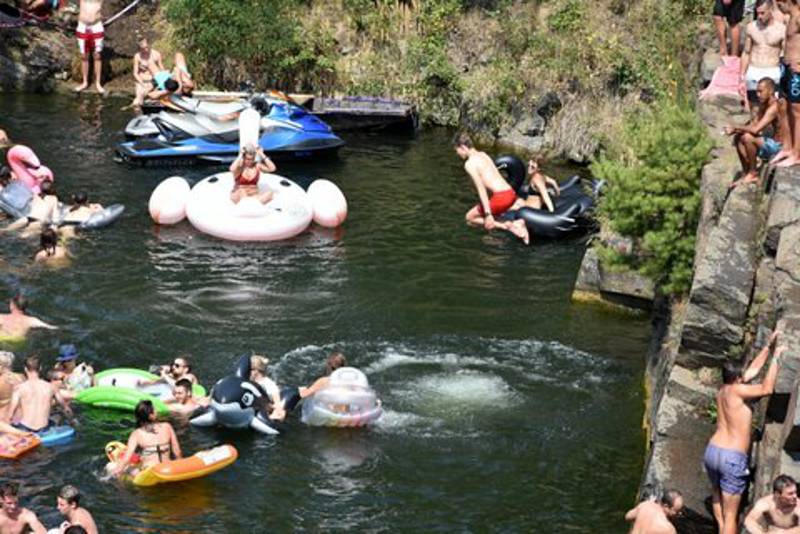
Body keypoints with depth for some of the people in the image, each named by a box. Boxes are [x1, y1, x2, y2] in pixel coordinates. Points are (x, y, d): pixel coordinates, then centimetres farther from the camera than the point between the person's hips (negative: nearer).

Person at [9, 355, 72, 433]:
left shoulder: (20, 388, -9)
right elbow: (66, 409, 12)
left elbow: (10, 414, -12)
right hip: (43, 429, 3)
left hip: (24, 429, -3)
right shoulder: (51, 387, 0)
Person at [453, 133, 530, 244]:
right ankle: (514, 223, 6)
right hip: (511, 194, 8)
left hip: (501, 197, -8)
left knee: (470, 218, 11)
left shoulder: (469, 164, -7)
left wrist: (488, 214, -18)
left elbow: (481, 188, -15)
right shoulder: (483, 155, 19)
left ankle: (505, 226, -8)